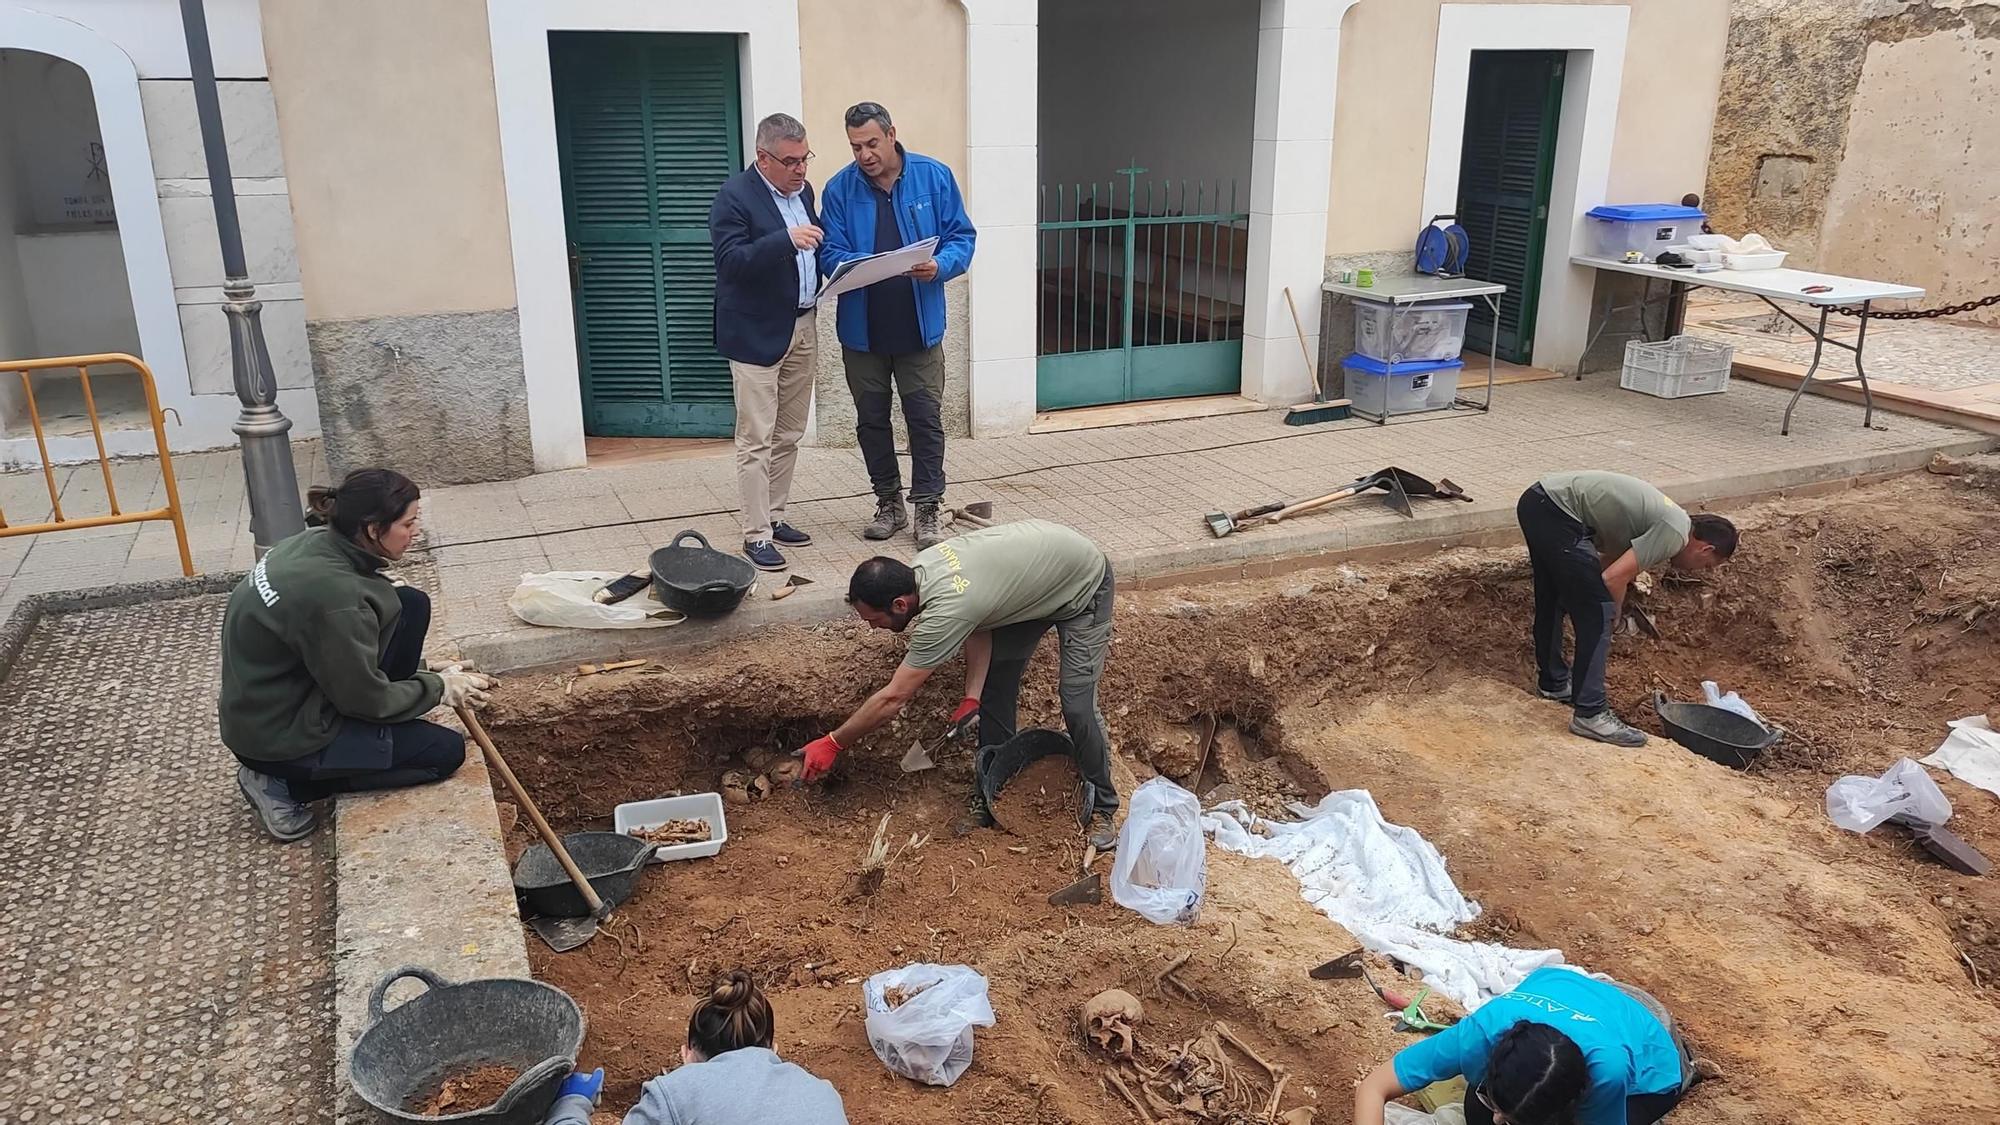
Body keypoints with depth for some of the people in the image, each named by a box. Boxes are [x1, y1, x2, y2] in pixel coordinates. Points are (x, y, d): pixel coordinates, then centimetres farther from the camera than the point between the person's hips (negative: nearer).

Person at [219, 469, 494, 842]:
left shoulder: (319, 541, -6)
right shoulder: (333, 594, -33)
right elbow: (368, 699, -20)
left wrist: (430, 677, 8)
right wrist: (439, 688, -5)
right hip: (280, 740, -8)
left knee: (410, 604, 0)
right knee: (446, 751, -3)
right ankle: (287, 787, 1)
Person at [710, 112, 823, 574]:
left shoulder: (802, 191, 11)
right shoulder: (734, 196, -12)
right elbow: (730, 261, -22)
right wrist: (786, 240, -32)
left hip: (801, 328, 8)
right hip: (757, 333, -8)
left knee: (789, 435, 14)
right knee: (756, 440, -5)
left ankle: (774, 517, 26)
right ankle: (756, 535, 0)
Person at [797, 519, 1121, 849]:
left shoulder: (945, 611, -38)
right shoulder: (922, 565, -15)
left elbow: (893, 698, -31)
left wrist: (832, 743, -22)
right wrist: (972, 698, -15)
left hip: (1083, 583, -9)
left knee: (1077, 706, -14)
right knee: (994, 690, 4)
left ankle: (1101, 809, 6)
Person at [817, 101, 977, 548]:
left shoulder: (934, 177, -2)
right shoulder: (840, 188, -1)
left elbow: (961, 237, 0)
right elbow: (830, 254, -4)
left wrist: (940, 265, -21)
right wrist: (863, 265, -26)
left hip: (919, 327, -2)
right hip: (861, 328, 2)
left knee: (925, 419, 0)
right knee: (871, 420, 12)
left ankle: (927, 511, 10)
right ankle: (889, 503, 28)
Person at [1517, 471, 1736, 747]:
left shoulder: (1666, 517, 21)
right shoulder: (1676, 533, -7)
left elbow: (1607, 561, 25)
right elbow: (1613, 578, -14)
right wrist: (1614, 617, 4)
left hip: (1536, 500, 11)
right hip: (1556, 512, -11)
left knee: (1551, 603, 26)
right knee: (1597, 613, -6)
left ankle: (1554, 682, 44)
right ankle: (1590, 714, -3)